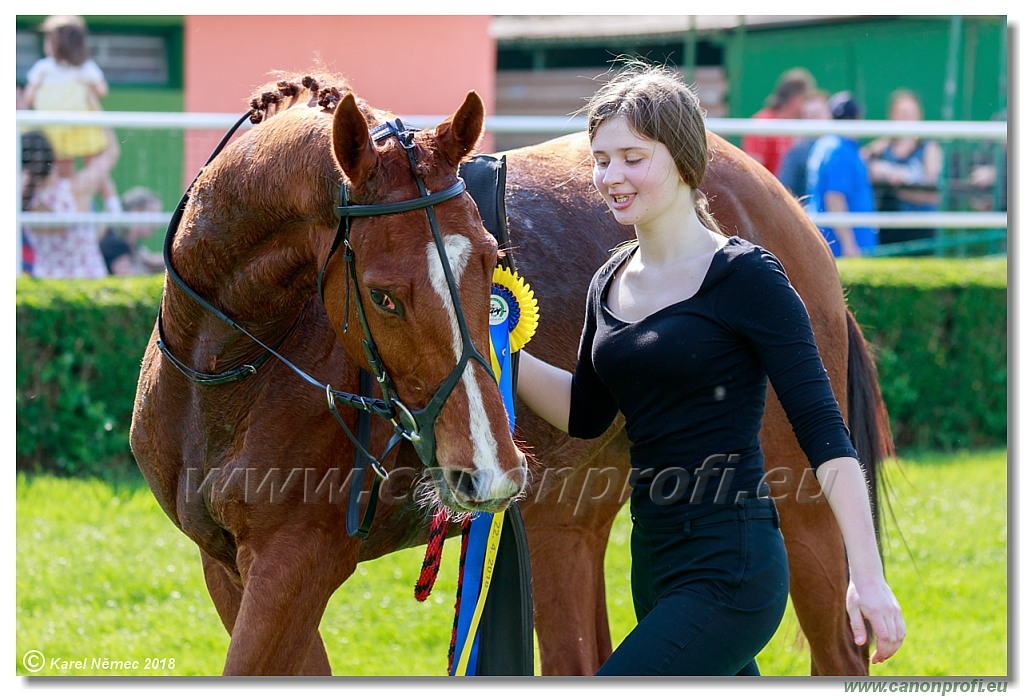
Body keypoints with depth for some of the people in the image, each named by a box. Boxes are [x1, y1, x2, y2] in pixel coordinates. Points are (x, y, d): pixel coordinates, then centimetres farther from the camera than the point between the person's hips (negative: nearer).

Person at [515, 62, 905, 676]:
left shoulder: (746, 277, -11)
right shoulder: (613, 284, 11)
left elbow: (823, 432, -14)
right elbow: (585, 413, 20)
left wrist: (867, 576, -21)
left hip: (730, 570, -8)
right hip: (655, 564, 8)